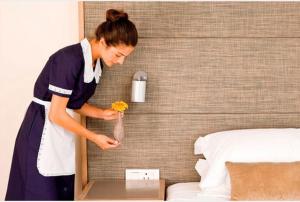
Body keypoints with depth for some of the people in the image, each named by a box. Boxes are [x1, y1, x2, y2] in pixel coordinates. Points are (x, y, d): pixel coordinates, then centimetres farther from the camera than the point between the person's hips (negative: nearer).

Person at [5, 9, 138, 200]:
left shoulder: (96, 63, 3)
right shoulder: (70, 59, -23)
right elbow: (56, 114, -20)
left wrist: (102, 113, -3)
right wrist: (94, 137, -14)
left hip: (62, 132, 8)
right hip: (41, 132, -8)